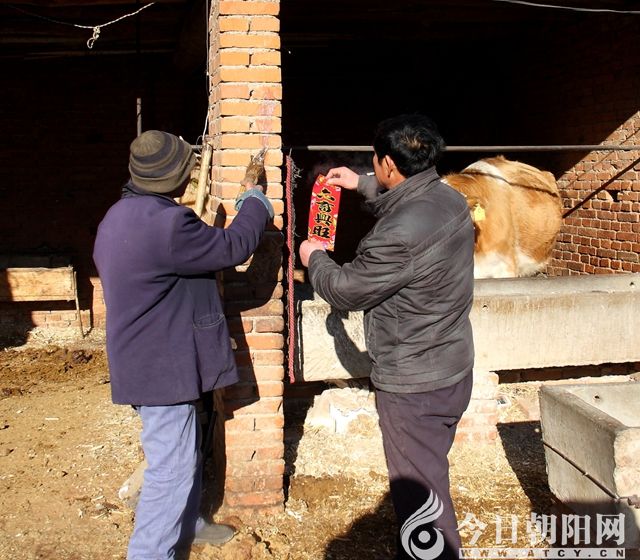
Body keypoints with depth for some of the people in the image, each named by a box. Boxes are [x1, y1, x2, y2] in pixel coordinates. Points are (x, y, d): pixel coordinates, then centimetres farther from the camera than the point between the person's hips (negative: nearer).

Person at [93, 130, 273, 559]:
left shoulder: (123, 214, 7)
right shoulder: (164, 223, -27)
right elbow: (232, 247, -17)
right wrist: (255, 204, -1)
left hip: (151, 359, 11)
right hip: (162, 366, -11)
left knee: (185, 451, 25)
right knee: (171, 467, -1)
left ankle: (186, 525, 43)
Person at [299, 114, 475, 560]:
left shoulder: (401, 234, -29)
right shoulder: (450, 198, 0)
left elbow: (346, 290, -15)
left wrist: (315, 258, 4)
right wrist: (360, 185, 31)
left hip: (414, 386, -10)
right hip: (453, 370, 10)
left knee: (420, 496, 4)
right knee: (427, 483, 24)